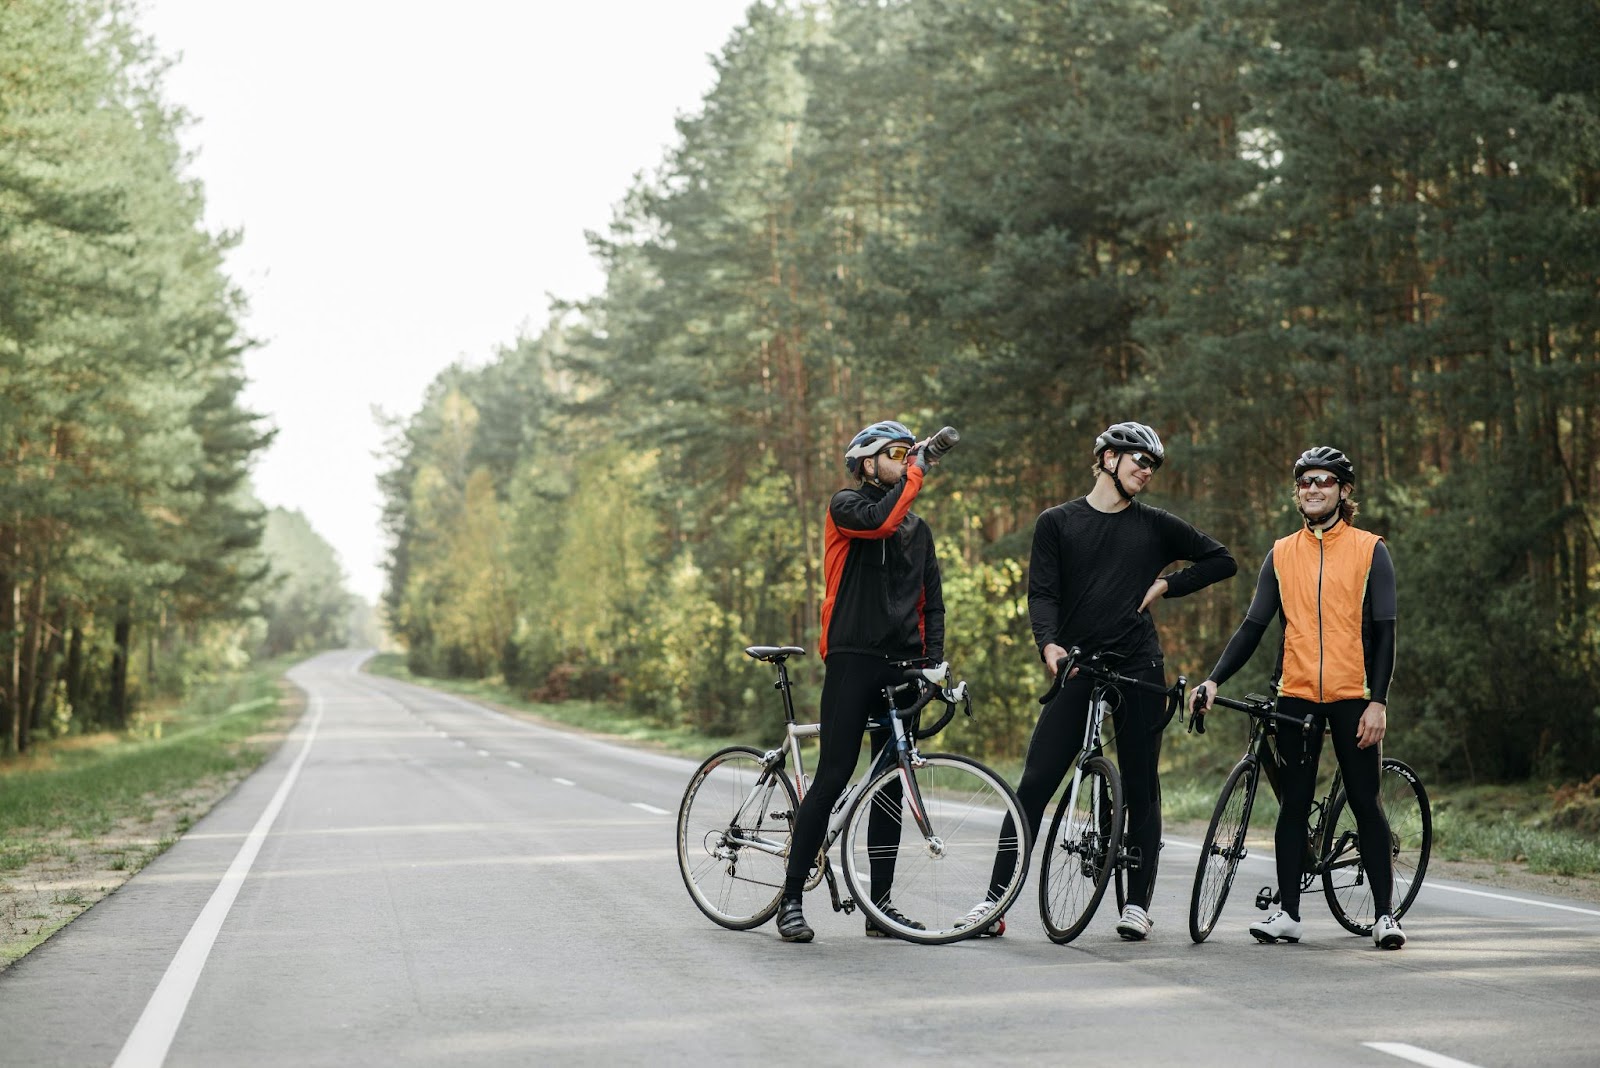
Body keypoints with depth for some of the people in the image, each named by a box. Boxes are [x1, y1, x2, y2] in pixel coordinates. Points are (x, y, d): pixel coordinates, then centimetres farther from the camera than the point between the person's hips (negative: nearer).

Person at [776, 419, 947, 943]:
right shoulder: (845, 505, 1)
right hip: (853, 659, -6)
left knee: (892, 783, 6)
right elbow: (880, 521, -23)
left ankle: (880, 902, 13)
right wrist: (916, 473, -13)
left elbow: (932, 602, 20)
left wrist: (933, 660, 9)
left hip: (901, 667, 6)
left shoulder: (918, 529, 19)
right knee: (833, 779, -9)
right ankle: (791, 898, -2)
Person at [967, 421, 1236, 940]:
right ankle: (995, 897, -3)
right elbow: (1042, 591, -1)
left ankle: (1138, 903, 13)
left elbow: (1221, 560, 17)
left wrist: (1167, 584, 5)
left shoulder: (1156, 526, 11)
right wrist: (1049, 643, -19)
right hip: (1075, 667, -1)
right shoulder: (1057, 522, 8)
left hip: (1138, 669, 1)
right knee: (1035, 784, -6)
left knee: (1142, 789, 3)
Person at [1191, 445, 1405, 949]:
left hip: (1352, 697, -2)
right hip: (1295, 697, 3)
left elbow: (1383, 632, -2)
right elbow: (1252, 626, 9)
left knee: (1366, 804, 0)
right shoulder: (1281, 555, 9)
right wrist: (1214, 679, -3)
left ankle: (1384, 914, 6)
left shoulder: (1370, 550, 1)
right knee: (1294, 806, 5)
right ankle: (1287, 913, 10)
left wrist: (1378, 701, -10)